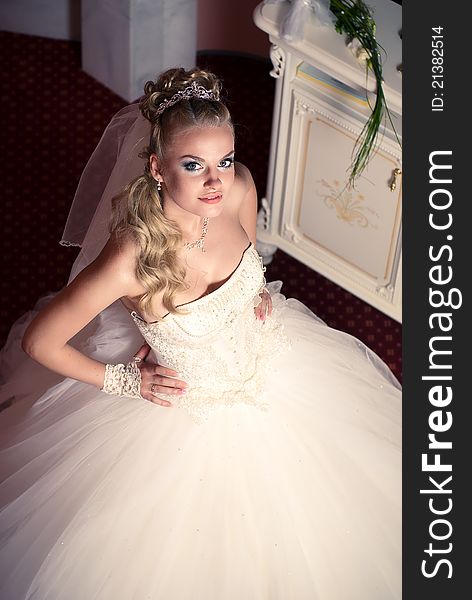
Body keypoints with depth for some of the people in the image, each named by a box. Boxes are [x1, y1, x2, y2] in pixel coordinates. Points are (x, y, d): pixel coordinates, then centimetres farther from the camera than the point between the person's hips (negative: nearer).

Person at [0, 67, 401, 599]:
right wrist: (119, 381, -15)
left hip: (264, 366, 5)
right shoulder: (130, 259, -37)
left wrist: (259, 292, -6)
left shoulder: (240, 189, -21)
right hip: (181, 407, -5)